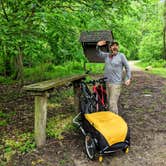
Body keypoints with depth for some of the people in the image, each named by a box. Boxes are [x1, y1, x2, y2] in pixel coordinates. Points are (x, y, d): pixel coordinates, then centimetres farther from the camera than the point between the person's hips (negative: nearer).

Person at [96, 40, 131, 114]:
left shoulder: (121, 56, -5)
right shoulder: (107, 55, 9)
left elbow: (127, 67, 1)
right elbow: (99, 53, 23)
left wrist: (128, 78, -5)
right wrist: (98, 46, 4)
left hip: (116, 83, -6)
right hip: (107, 82, 6)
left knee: (113, 103, -11)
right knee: (109, 102, 16)